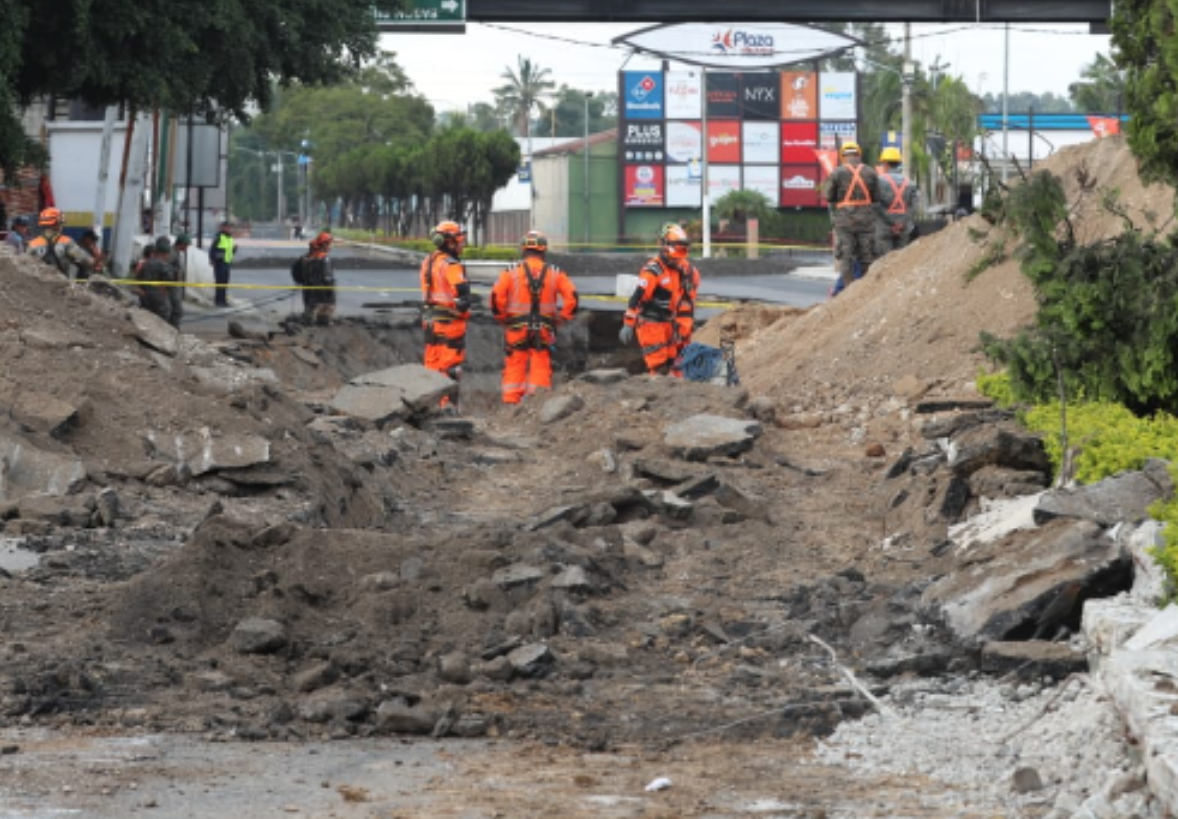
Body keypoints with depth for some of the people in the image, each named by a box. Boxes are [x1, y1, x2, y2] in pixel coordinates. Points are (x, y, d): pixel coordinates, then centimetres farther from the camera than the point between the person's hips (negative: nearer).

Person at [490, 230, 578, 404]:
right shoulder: (555, 274, 1)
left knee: (515, 368, 6)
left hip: (517, 329, -1)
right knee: (541, 367, 5)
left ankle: (511, 402, 5)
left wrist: (502, 318, 4)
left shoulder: (511, 272, -3)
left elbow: (497, 296, -10)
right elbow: (571, 297, -4)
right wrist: (561, 318, 7)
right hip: (544, 330, 1)